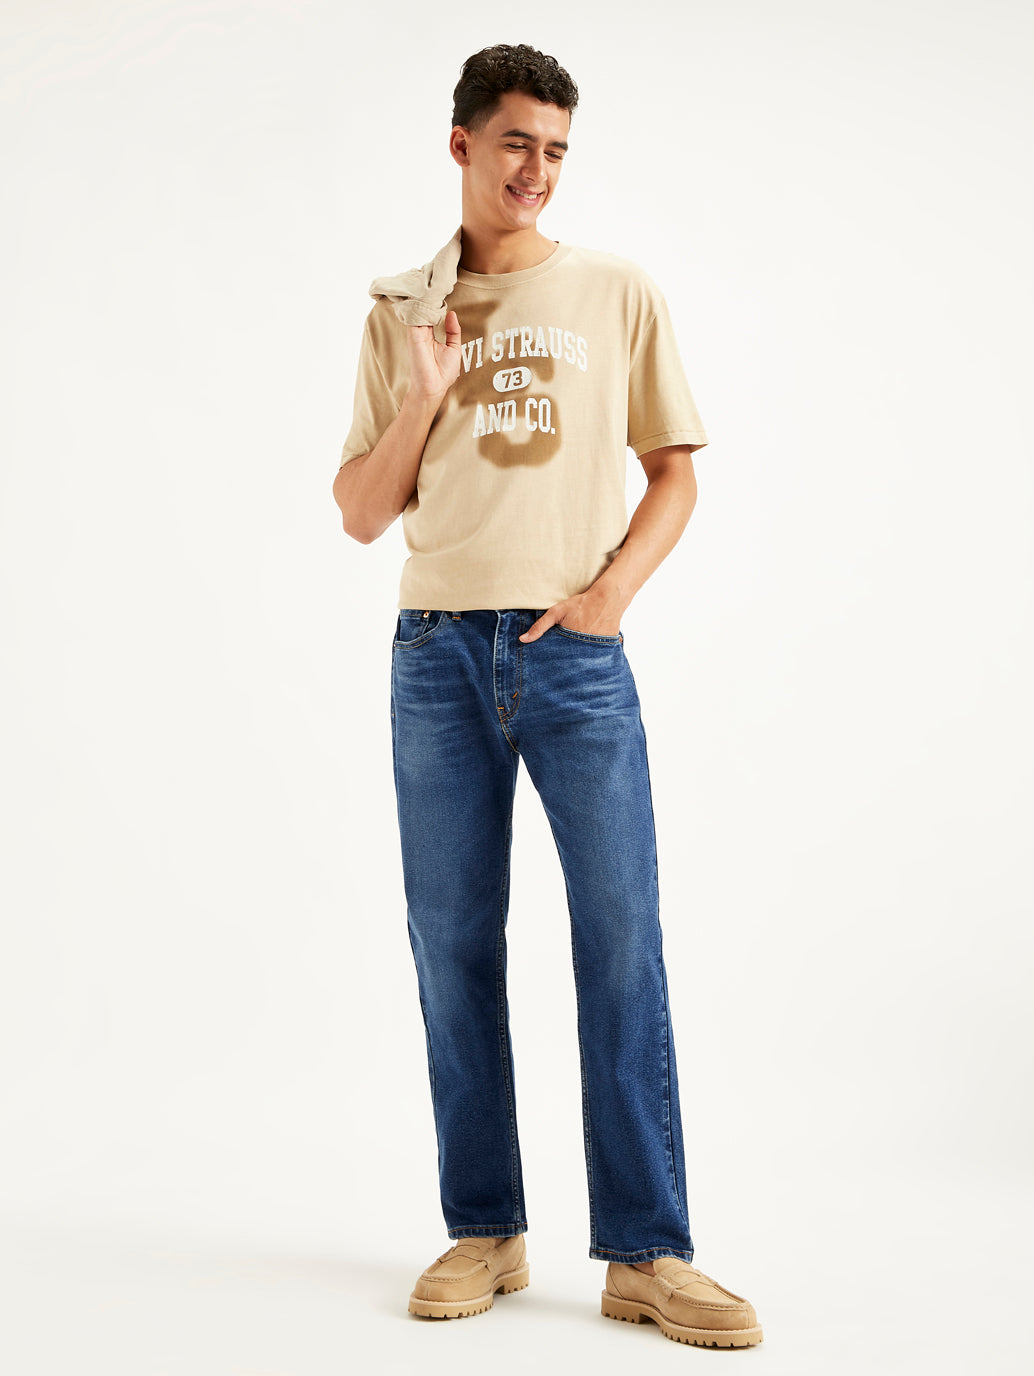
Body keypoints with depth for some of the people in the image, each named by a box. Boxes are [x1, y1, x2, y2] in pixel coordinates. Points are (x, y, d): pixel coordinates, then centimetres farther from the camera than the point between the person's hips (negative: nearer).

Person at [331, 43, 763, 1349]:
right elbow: (360, 513, 11)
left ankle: (647, 1252, 1)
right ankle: (484, 1230, 15)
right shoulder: (401, 312, 12)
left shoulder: (617, 291, 9)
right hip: (437, 651, 2)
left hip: (574, 650, -1)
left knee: (621, 938, -6)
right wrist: (421, 400, -5)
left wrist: (611, 589, -6)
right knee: (452, 943, 4)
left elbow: (675, 473, 10)